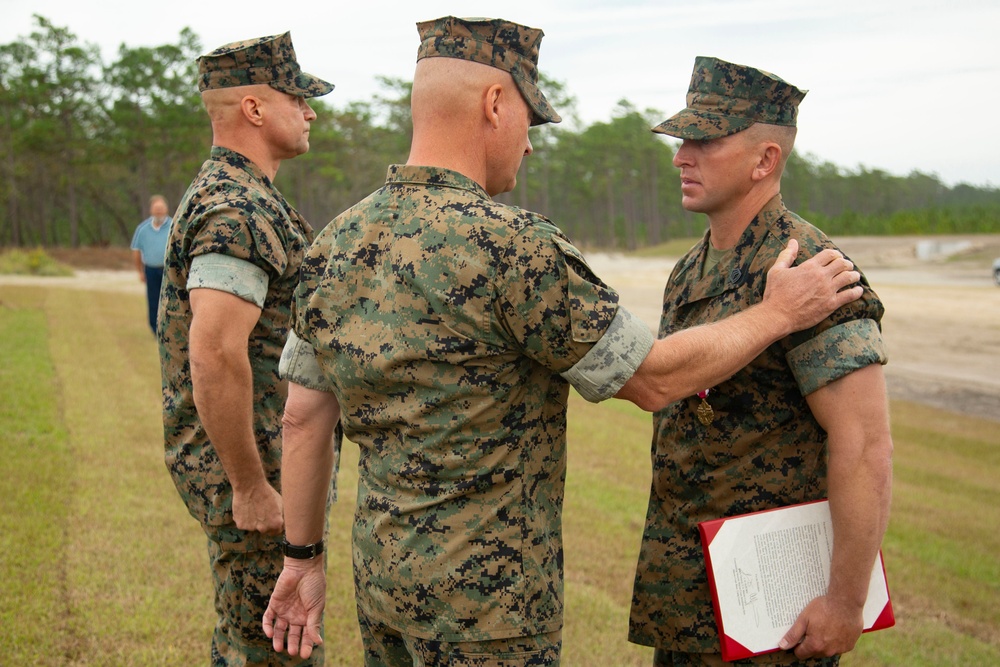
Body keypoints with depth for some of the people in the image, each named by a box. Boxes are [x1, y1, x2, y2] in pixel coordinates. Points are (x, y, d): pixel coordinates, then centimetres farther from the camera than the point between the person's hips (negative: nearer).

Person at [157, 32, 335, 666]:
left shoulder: (222, 194, 14)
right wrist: (250, 486, -25)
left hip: (256, 456, 10)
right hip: (247, 468, -10)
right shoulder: (241, 212, -21)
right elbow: (215, 355, -30)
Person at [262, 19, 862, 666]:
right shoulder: (509, 246, -21)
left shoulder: (336, 243, 2)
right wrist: (778, 314, 1)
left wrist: (302, 557, 15)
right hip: (484, 597, -7)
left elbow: (304, 417, 7)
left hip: (379, 573, 7)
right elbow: (654, 378, -13)